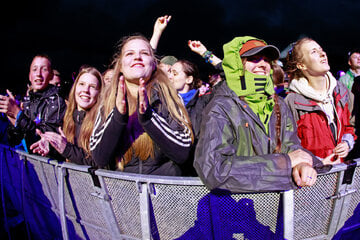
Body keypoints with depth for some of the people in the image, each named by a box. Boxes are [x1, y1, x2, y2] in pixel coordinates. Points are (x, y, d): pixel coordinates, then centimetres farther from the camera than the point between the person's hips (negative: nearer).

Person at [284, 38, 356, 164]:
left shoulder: (340, 90, 10)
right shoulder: (292, 102, -11)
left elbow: (348, 125, 23)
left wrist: (347, 143, 4)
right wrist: (318, 162, -13)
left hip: (340, 164, 5)